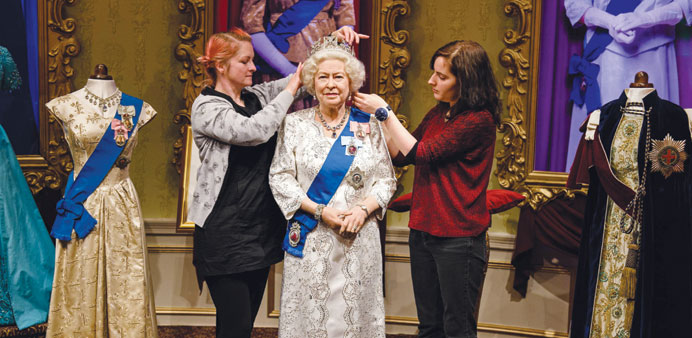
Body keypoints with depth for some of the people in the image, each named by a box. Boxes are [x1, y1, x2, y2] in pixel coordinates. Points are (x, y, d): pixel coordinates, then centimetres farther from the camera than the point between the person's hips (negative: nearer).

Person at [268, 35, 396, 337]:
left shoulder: (368, 125, 5)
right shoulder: (295, 124, 3)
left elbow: (387, 179, 6)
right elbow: (280, 177, -2)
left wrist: (363, 210, -12)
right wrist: (320, 211, -12)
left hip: (359, 239, 1)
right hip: (310, 239, -1)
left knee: (355, 312, 6)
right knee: (310, 312, 4)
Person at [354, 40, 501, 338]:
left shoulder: (479, 120, -16)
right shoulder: (437, 114, 11)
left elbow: (422, 153, -18)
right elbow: (400, 156, 14)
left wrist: (383, 111, -10)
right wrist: (376, 118, 3)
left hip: (457, 238, -8)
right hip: (423, 232, 8)